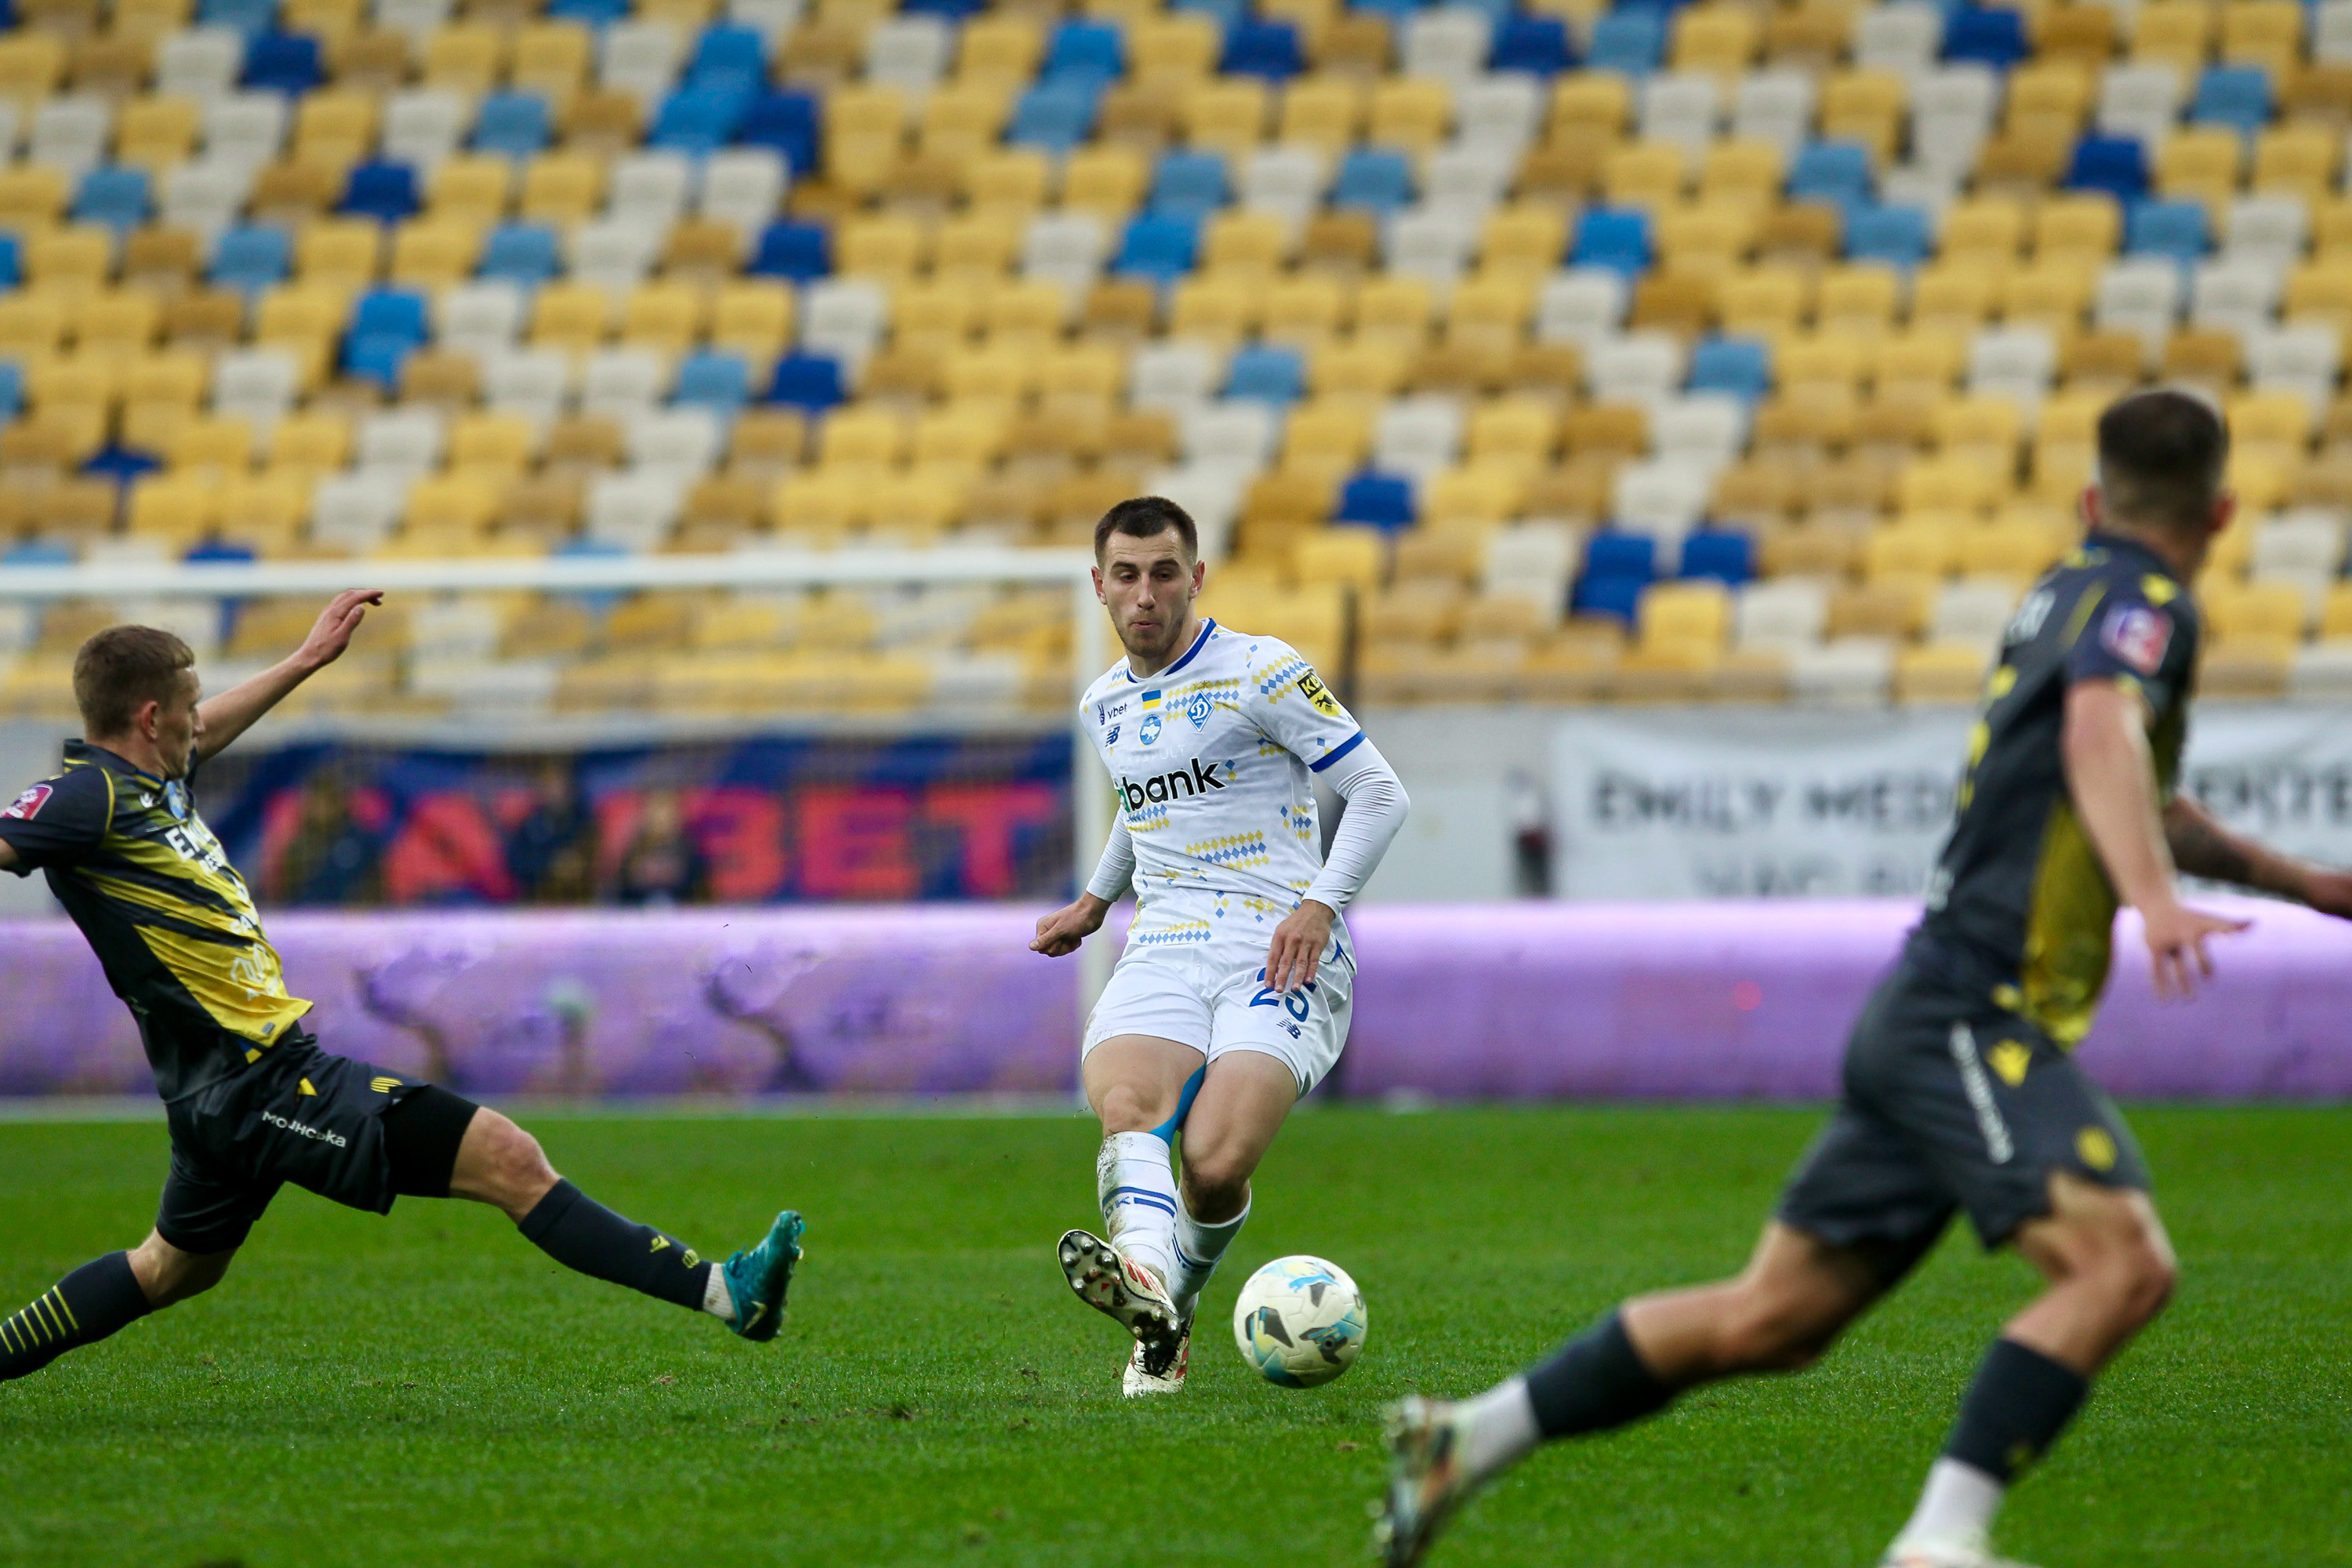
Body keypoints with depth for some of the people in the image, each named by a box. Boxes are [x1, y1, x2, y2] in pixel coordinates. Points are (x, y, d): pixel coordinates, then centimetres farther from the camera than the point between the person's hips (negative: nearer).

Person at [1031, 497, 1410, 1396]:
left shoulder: (1262, 673, -1)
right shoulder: (1106, 706, 19)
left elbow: (1378, 792, -2)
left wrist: (1321, 903, -13)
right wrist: (1096, 900, 38)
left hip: (1280, 950, -5)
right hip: (1163, 945, 5)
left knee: (1216, 1162, -26)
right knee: (1125, 1105, -31)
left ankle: (1179, 1299, 1)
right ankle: (1147, 1285, -55)